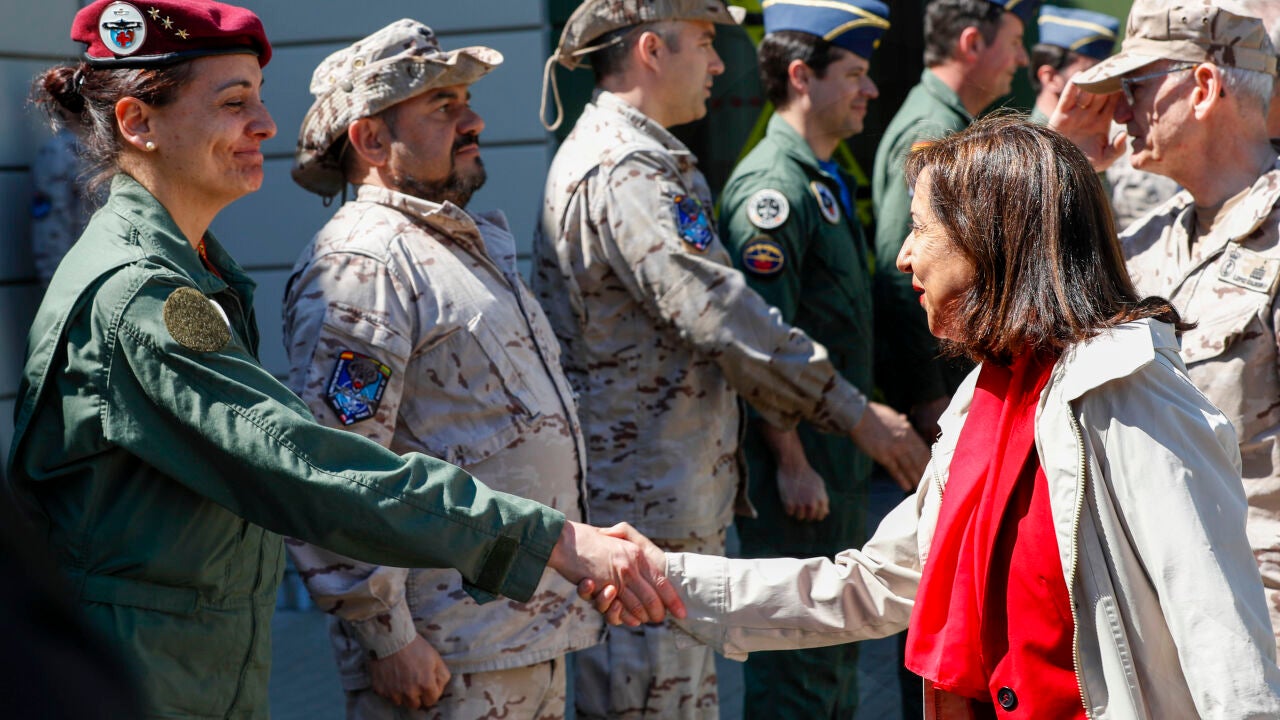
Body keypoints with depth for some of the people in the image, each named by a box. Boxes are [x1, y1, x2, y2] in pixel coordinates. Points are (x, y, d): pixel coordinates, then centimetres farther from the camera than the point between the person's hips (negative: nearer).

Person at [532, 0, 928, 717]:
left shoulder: (596, 153, 18)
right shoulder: (628, 170, -17)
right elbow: (718, 312, -24)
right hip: (649, 503, -11)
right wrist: (854, 412, -19)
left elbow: (703, 306, 24)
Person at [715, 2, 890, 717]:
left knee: (838, 637, 18)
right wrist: (791, 463, -21)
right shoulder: (773, 187, -17)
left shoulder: (828, 180, 14)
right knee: (795, 661, -3)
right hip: (799, 469, -10)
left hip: (841, 464, 10)